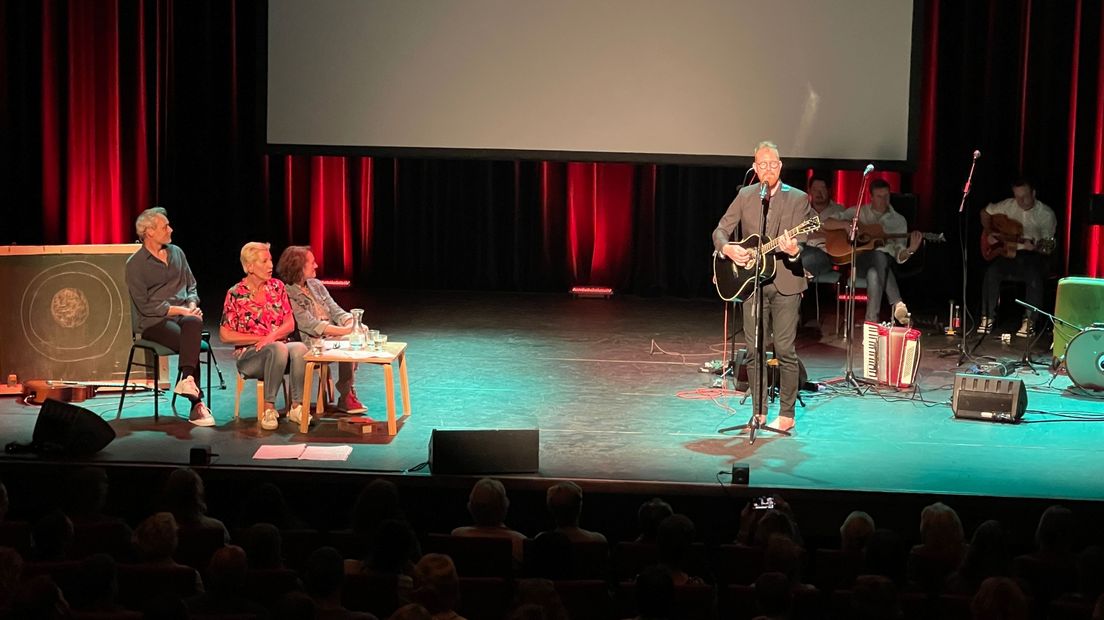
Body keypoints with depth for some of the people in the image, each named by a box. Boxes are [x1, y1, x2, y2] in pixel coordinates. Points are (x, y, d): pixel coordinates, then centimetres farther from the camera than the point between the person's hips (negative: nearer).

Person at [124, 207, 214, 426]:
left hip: (183, 315, 4)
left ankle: (187, 379, -50)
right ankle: (197, 404, -38)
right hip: (154, 322, -4)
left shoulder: (176, 253, 16)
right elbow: (145, 306, -8)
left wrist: (192, 306, -2)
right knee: (189, 342, -34)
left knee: (194, 323, -35)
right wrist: (181, 310, -12)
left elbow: (191, 287, 21)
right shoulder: (135, 264, -1)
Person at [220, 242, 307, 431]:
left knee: (300, 348, -33)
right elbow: (225, 335, -4)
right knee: (279, 349, -37)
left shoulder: (277, 286, 10)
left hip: (281, 347, 3)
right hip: (249, 355, -3)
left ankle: (296, 407, -28)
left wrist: (271, 336, -15)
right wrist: (260, 338, -8)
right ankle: (269, 408, -28)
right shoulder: (236, 294, -1)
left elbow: (290, 324, 6)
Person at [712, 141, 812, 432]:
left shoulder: (798, 199, 0)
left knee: (785, 350, -4)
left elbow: (801, 239, -7)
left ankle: (786, 414, 4)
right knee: (754, 351, 4)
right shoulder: (745, 196, 8)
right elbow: (720, 231, 9)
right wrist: (728, 249, -13)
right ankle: (759, 412, 14)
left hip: (786, 283, -3)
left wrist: (793, 250, -30)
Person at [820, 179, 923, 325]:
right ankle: (897, 305, -43)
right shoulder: (858, 212, 12)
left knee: (874, 274, -39)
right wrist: (846, 224, -12)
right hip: (860, 260, -1)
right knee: (879, 255, -37)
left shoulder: (899, 221, 13)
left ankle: (871, 321, -40)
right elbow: (824, 224, 6)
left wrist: (910, 250, -17)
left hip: (885, 263, 1)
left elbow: (899, 256, 6)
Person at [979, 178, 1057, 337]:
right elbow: (985, 212, 19)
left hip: (1033, 255, -3)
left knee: (1034, 276, -35)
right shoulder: (1008, 205, 3)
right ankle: (988, 317, -15)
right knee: (992, 272, -26)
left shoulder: (1046, 214, -8)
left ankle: (1029, 320, -23)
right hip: (1009, 252, 3)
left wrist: (1034, 247, -31)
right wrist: (989, 233, 3)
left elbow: (1047, 248, -9)